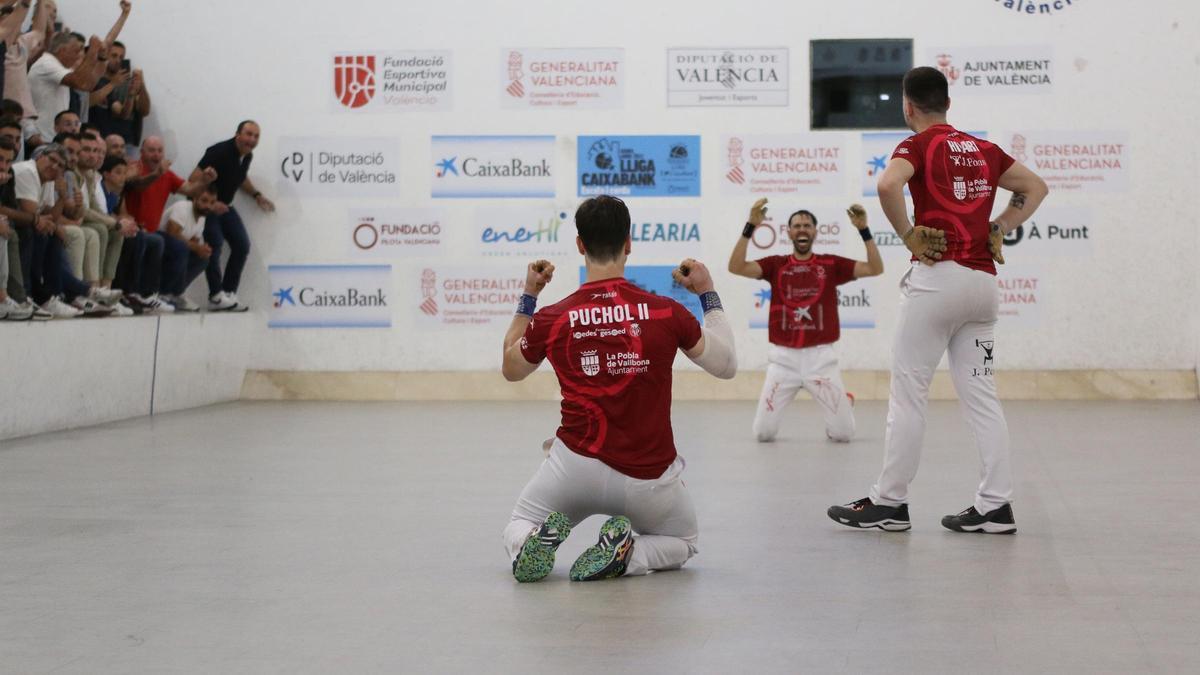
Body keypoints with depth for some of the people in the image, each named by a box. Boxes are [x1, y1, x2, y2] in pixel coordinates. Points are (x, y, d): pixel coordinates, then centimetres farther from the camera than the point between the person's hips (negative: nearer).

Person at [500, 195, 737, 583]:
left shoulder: (551, 319, -8)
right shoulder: (667, 312, -11)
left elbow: (511, 370, 15)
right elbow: (727, 365, 6)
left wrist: (529, 296, 19)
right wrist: (708, 294, 15)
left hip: (576, 464, 1)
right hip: (649, 476, 0)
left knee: (517, 530, 26)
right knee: (682, 544, 29)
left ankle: (536, 542, -11)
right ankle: (628, 553, -5)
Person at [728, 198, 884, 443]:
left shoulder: (831, 264, 3)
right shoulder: (775, 264, 3)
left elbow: (875, 269, -5)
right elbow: (736, 267, -10)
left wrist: (863, 230, -14)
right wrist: (751, 226, -18)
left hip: (821, 357, 0)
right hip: (783, 357, 0)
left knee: (843, 434, 1)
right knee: (763, 433, -1)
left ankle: (844, 403, 38)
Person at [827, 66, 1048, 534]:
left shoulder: (918, 145, -3)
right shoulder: (983, 149, 17)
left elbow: (888, 184, -23)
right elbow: (1036, 187, 23)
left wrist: (908, 235, -11)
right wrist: (999, 229, 14)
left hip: (939, 276, -6)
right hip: (984, 280, 6)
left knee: (908, 390, 0)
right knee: (981, 395, 8)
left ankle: (890, 502, 4)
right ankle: (996, 505, 5)